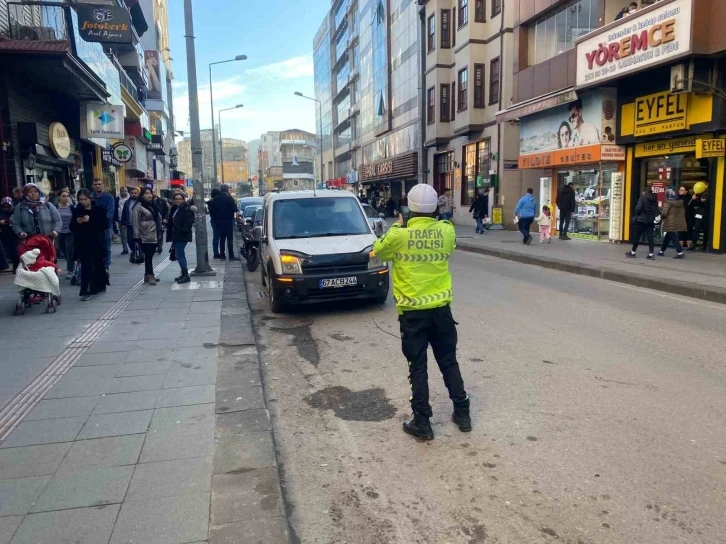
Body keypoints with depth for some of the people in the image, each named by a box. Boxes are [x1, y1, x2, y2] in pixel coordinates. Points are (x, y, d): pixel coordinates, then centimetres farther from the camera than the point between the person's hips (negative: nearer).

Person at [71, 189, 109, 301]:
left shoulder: (99, 209, -2)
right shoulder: (77, 211, 5)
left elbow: (105, 225, -10)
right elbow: (72, 228, 6)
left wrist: (90, 220, -20)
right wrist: (77, 222, -14)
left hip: (97, 242, -1)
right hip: (83, 244, 1)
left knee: (99, 265, 13)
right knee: (86, 267, -4)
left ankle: (100, 286, 31)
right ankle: (86, 290, -5)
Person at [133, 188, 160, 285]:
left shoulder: (152, 205, 17)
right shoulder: (138, 207, -5)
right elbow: (136, 222, -10)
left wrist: (158, 234, 19)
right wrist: (137, 236, -15)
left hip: (154, 236, 7)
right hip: (145, 236, -7)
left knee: (150, 256, 9)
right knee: (148, 256, -8)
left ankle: (148, 275, 16)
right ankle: (150, 276, -7)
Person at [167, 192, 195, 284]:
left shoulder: (187, 209, -12)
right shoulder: (174, 209, 14)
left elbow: (188, 223, -19)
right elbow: (171, 222, 17)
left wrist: (181, 233, -21)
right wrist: (171, 235, 11)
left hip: (182, 236, -9)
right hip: (176, 236, 9)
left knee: (179, 255, -11)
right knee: (181, 255, 13)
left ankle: (186, 275, -6)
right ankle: (184, 274, 22)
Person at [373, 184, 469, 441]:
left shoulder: (399, 235, -13)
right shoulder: (447, 231, -5)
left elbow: (378, 250, 6)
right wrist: (433, 220, 18)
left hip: (412, 312, -3)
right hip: (441, 309, 3)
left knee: (418, 368, 7)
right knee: (449, 363, 18)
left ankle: (422, 423, 13)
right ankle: (462, 414, 27)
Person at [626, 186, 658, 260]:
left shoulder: (643, 198, -9)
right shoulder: (654, 199, 9)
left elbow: (638, 208, -17)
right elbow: (656, 210, 9)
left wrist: (636, 215, 0)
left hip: (641, 220, -5)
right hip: (651, 221, 5)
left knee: (636, 237, 5)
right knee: (650, 237, 3)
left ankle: (633, 252, 13)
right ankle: (651, 254, -2)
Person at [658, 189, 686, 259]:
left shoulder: (668, 203, -12)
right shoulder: (680, 202, 9)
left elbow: (664, 213, -17)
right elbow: (683, 212, 13)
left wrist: (661, 215, 4)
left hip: (671, 224, -7)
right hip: (679, 223, 7)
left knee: (674, 239, -6)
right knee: (667, 237, 19)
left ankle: (680, 253, -12)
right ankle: (662, 251, 27)